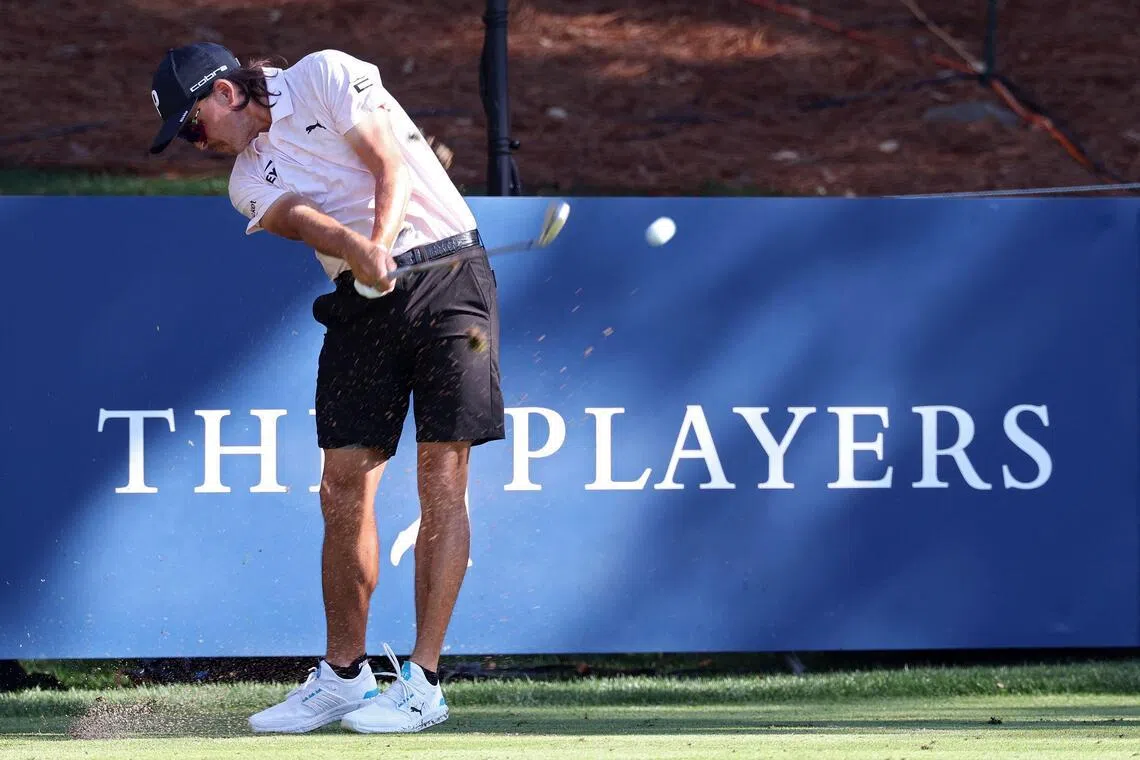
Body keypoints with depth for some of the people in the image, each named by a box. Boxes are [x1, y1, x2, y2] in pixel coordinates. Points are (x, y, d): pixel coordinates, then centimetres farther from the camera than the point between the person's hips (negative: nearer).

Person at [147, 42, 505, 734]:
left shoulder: (326, 76, 1)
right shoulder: (250, 182, 12)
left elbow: (391, 166, -9)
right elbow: (303, 220, -9)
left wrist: (384, 244, -28)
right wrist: (357, 252, -31)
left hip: (446, 278, -5)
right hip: (363, 299, 6)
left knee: (441, 479, -10)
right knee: (344, 488, 0)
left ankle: (423, 681, -12)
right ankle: (343, 674, 11)